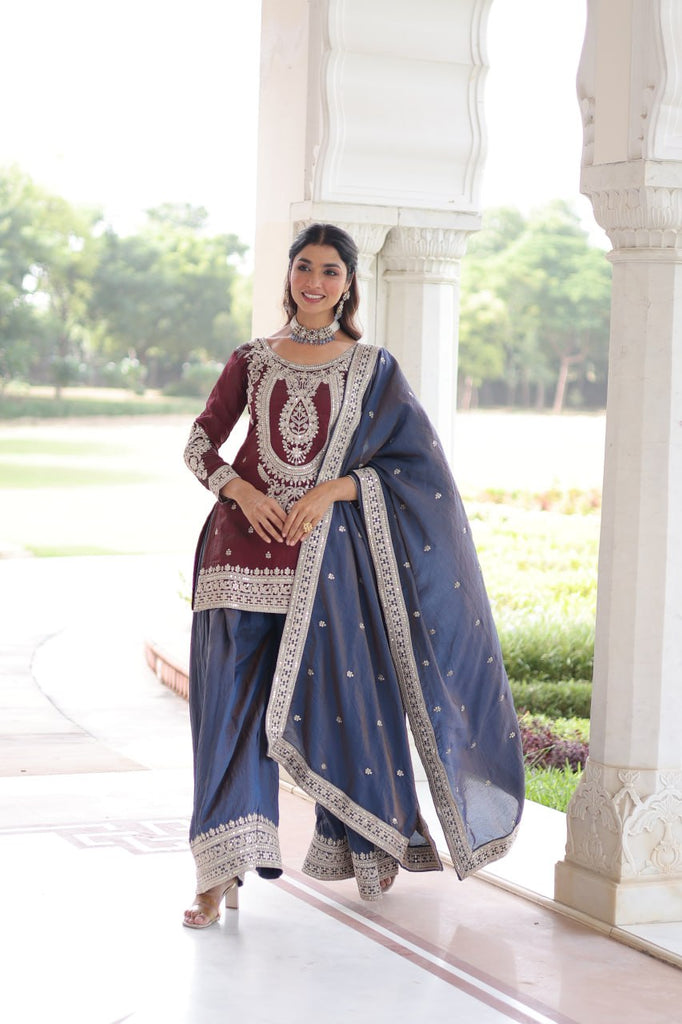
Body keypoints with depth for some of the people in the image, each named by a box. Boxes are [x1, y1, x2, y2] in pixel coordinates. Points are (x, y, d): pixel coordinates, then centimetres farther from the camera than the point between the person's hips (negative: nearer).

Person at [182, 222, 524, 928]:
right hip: (247, 544, 1)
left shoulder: (373, 368, 6)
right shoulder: (251, 361, 10)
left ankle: (370, 844, 28)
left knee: (344, 697, 4)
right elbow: (199, 445, 11)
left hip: (329, 549, -1)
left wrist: (333, 489, -11)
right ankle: (223, 870, -5)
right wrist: (239, 488, -9)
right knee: (233, 702, -6)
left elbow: (415, 459, 1)